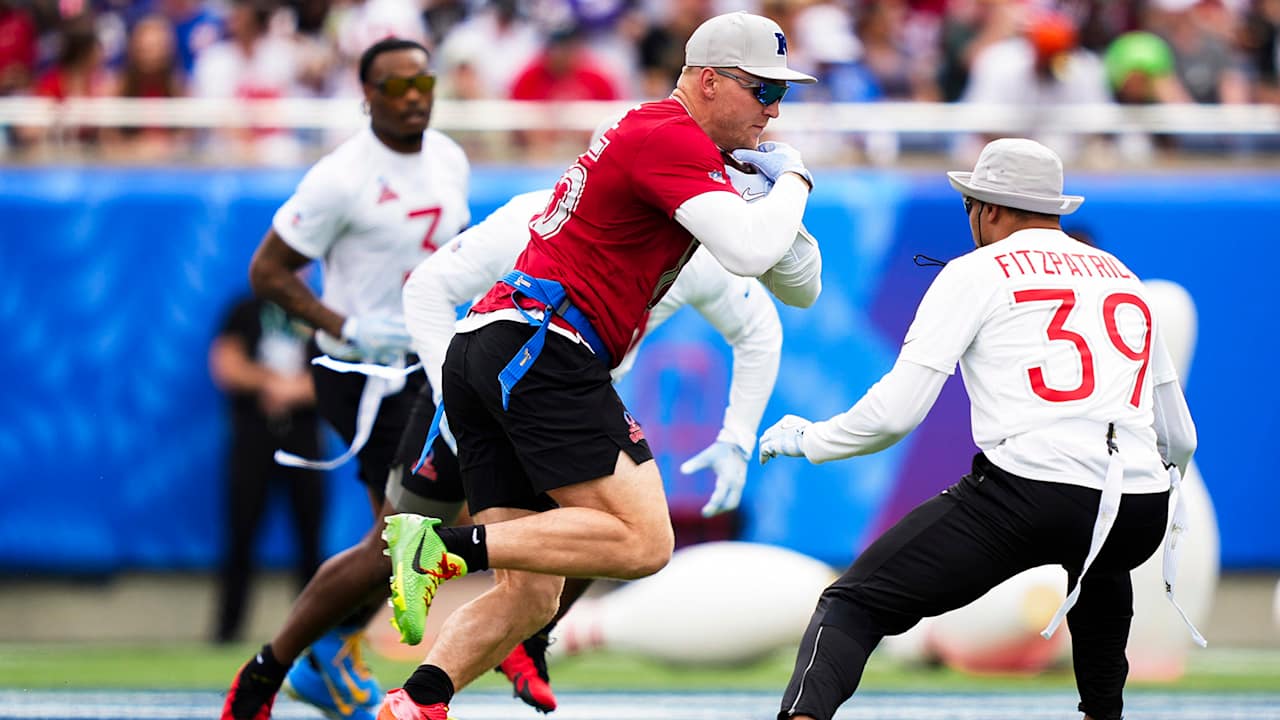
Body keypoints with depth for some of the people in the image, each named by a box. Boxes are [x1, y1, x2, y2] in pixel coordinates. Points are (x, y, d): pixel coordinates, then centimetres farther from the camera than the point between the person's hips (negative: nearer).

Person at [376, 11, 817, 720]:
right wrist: (793, 179, 1)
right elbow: (748, 250, -18)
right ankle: (444, 546, -23)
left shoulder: (645, 131, 25)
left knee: (528, 596, 4)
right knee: (644, 540, -17)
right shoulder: (672, 138, -6)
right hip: (541, 348, -10)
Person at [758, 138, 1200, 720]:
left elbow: (896, 412, 0)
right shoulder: (1126, 279, 24)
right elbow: (1180, 441, 29)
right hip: (1141, 515, 5)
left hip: (1028, 497, -5)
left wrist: (806, 439, 18)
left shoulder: (976, 272, 8)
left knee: (852, 606, -2)